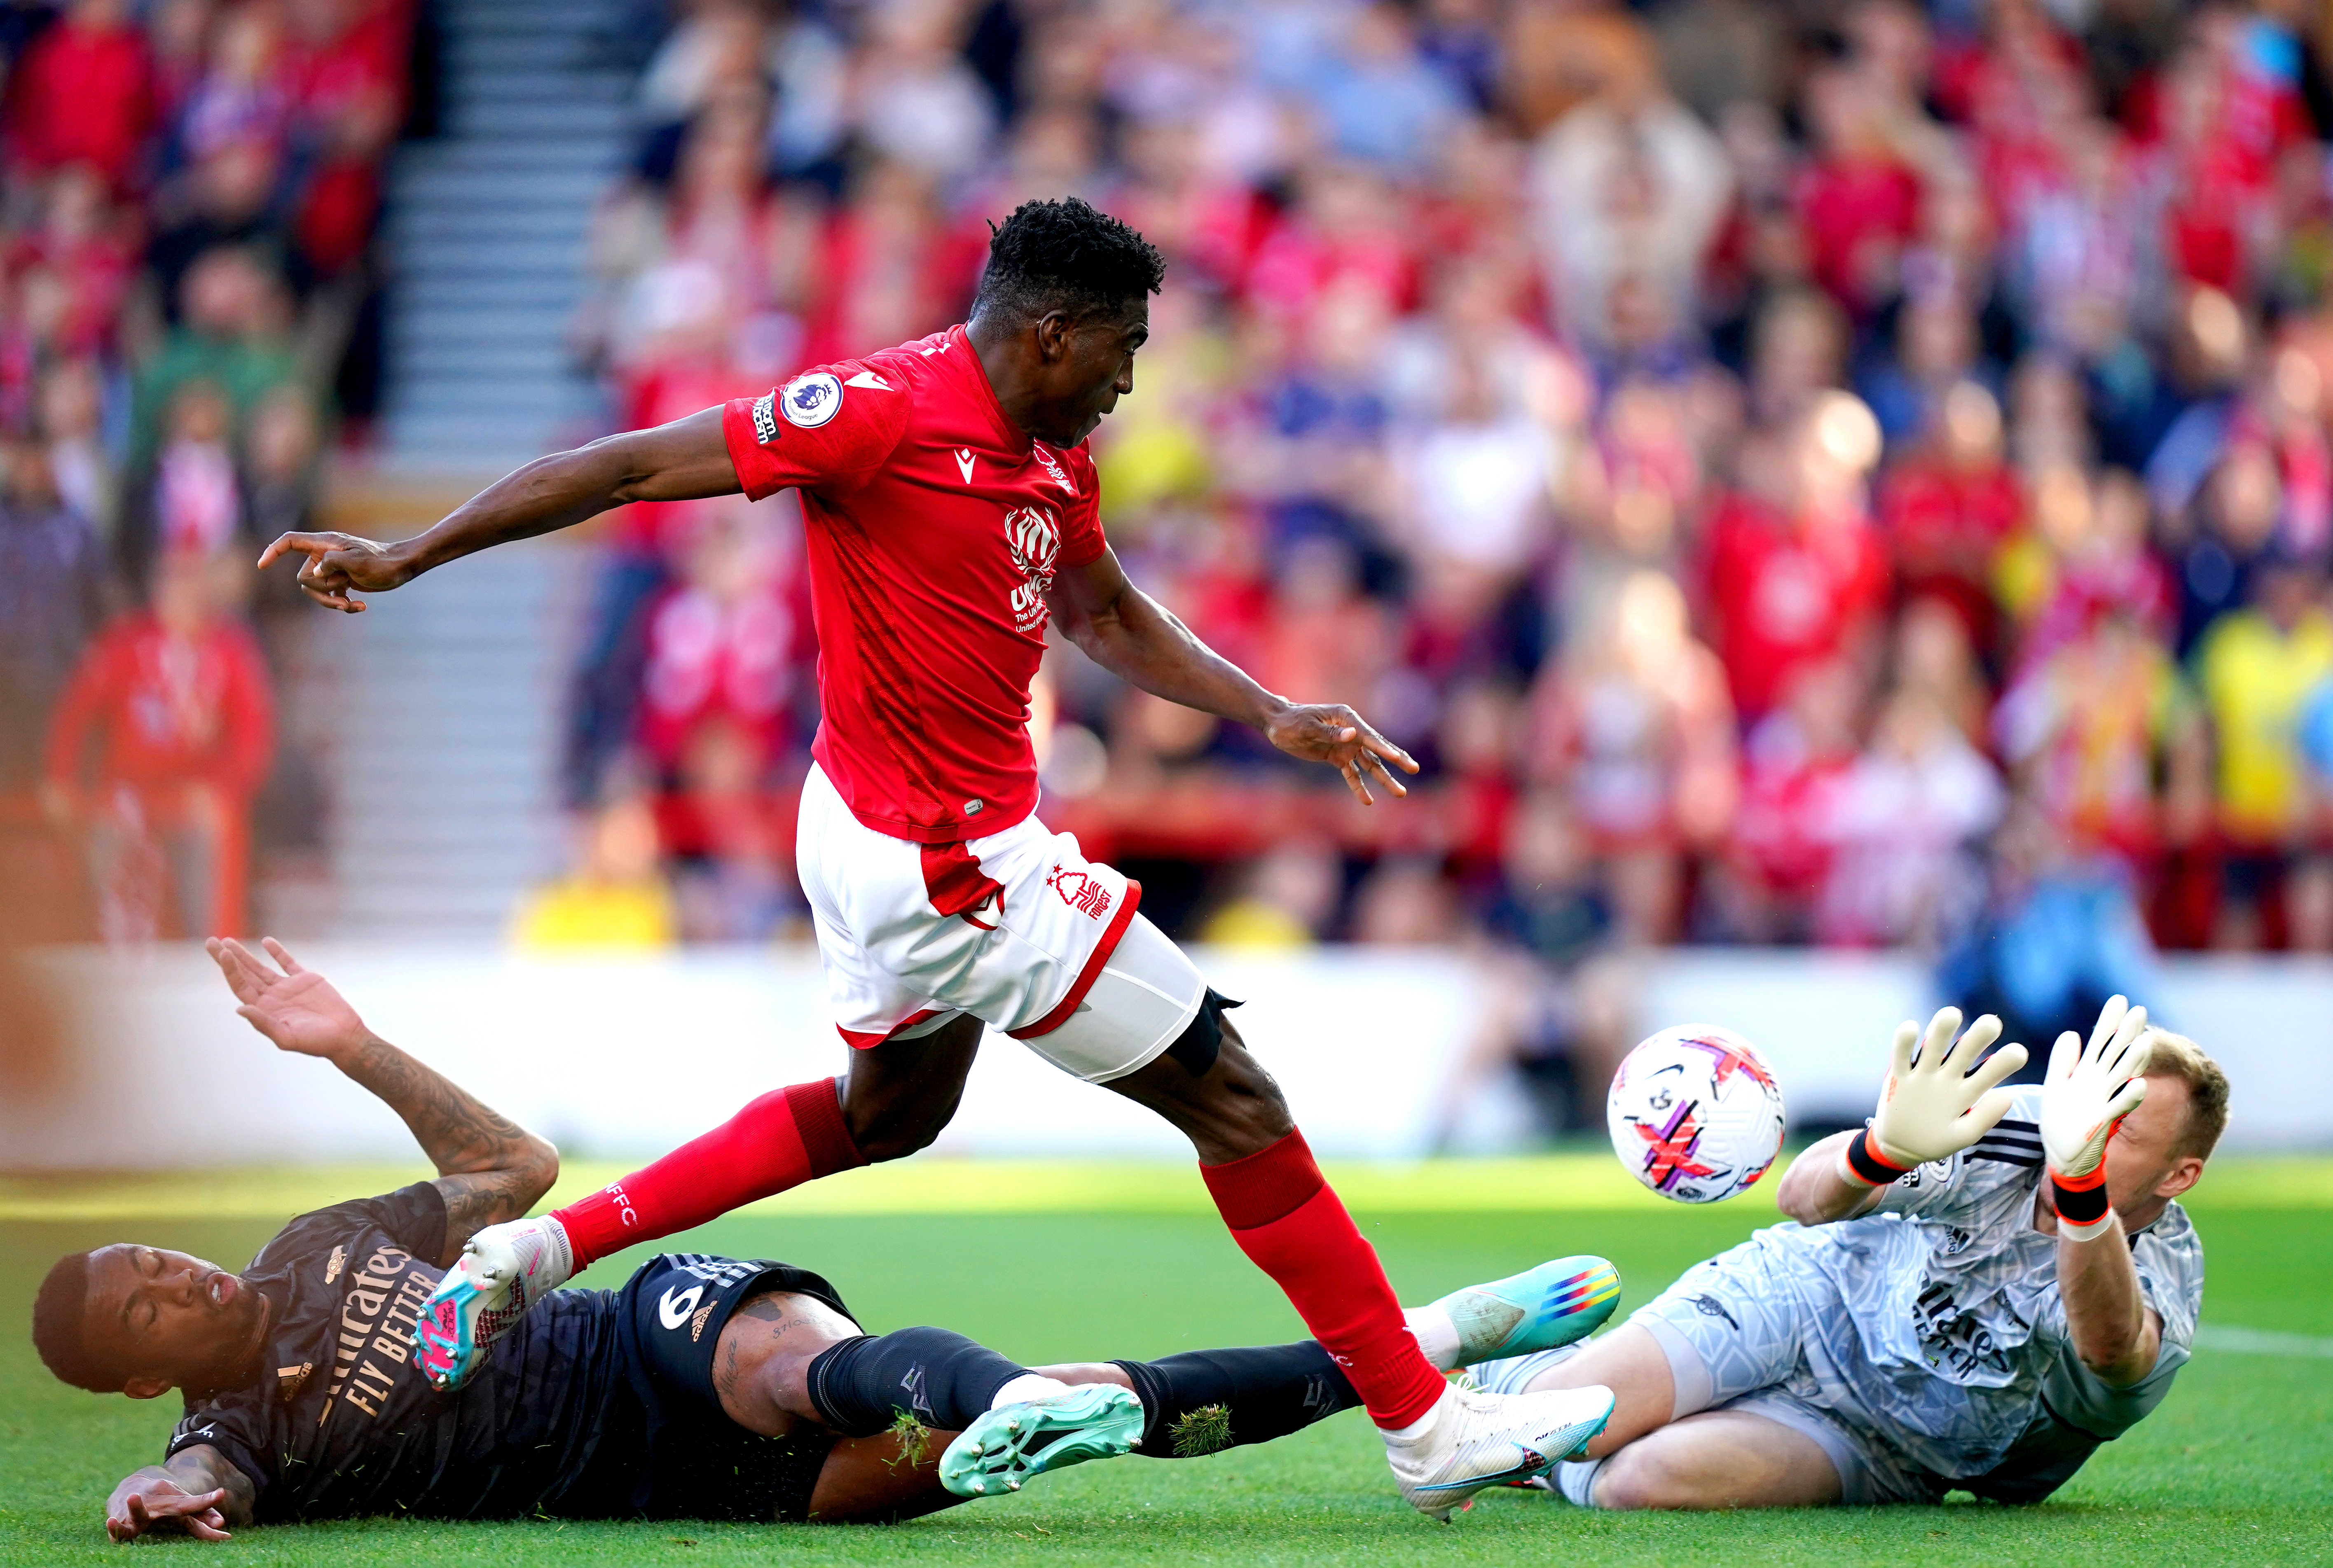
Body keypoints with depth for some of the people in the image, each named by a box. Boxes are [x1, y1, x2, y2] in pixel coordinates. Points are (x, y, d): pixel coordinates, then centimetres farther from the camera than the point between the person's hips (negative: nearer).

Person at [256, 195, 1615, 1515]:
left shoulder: (1052, 455, 6)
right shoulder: (884, 410, -21)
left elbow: (1107, 617, 23)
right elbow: (633, 467, -18)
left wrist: (1273, 717, 11)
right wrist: (406, 557, -17)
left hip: (884, 843, 11)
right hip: (951, 863, -11)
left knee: (885, 1114, 33)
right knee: (1231, 1098, -3)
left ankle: (545, 1250, 31)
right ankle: (1426, 1429, 4)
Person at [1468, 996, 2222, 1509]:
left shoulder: (2152, 1309, -26)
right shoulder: (2013, 1124, -17)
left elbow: (2107, 1340, -53)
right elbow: (1804, 1196, -21)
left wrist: (2079, 1179, -74)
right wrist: (1883, 1152, -48)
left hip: (1878, 1447, -2)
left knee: (1644, 1480, -30)